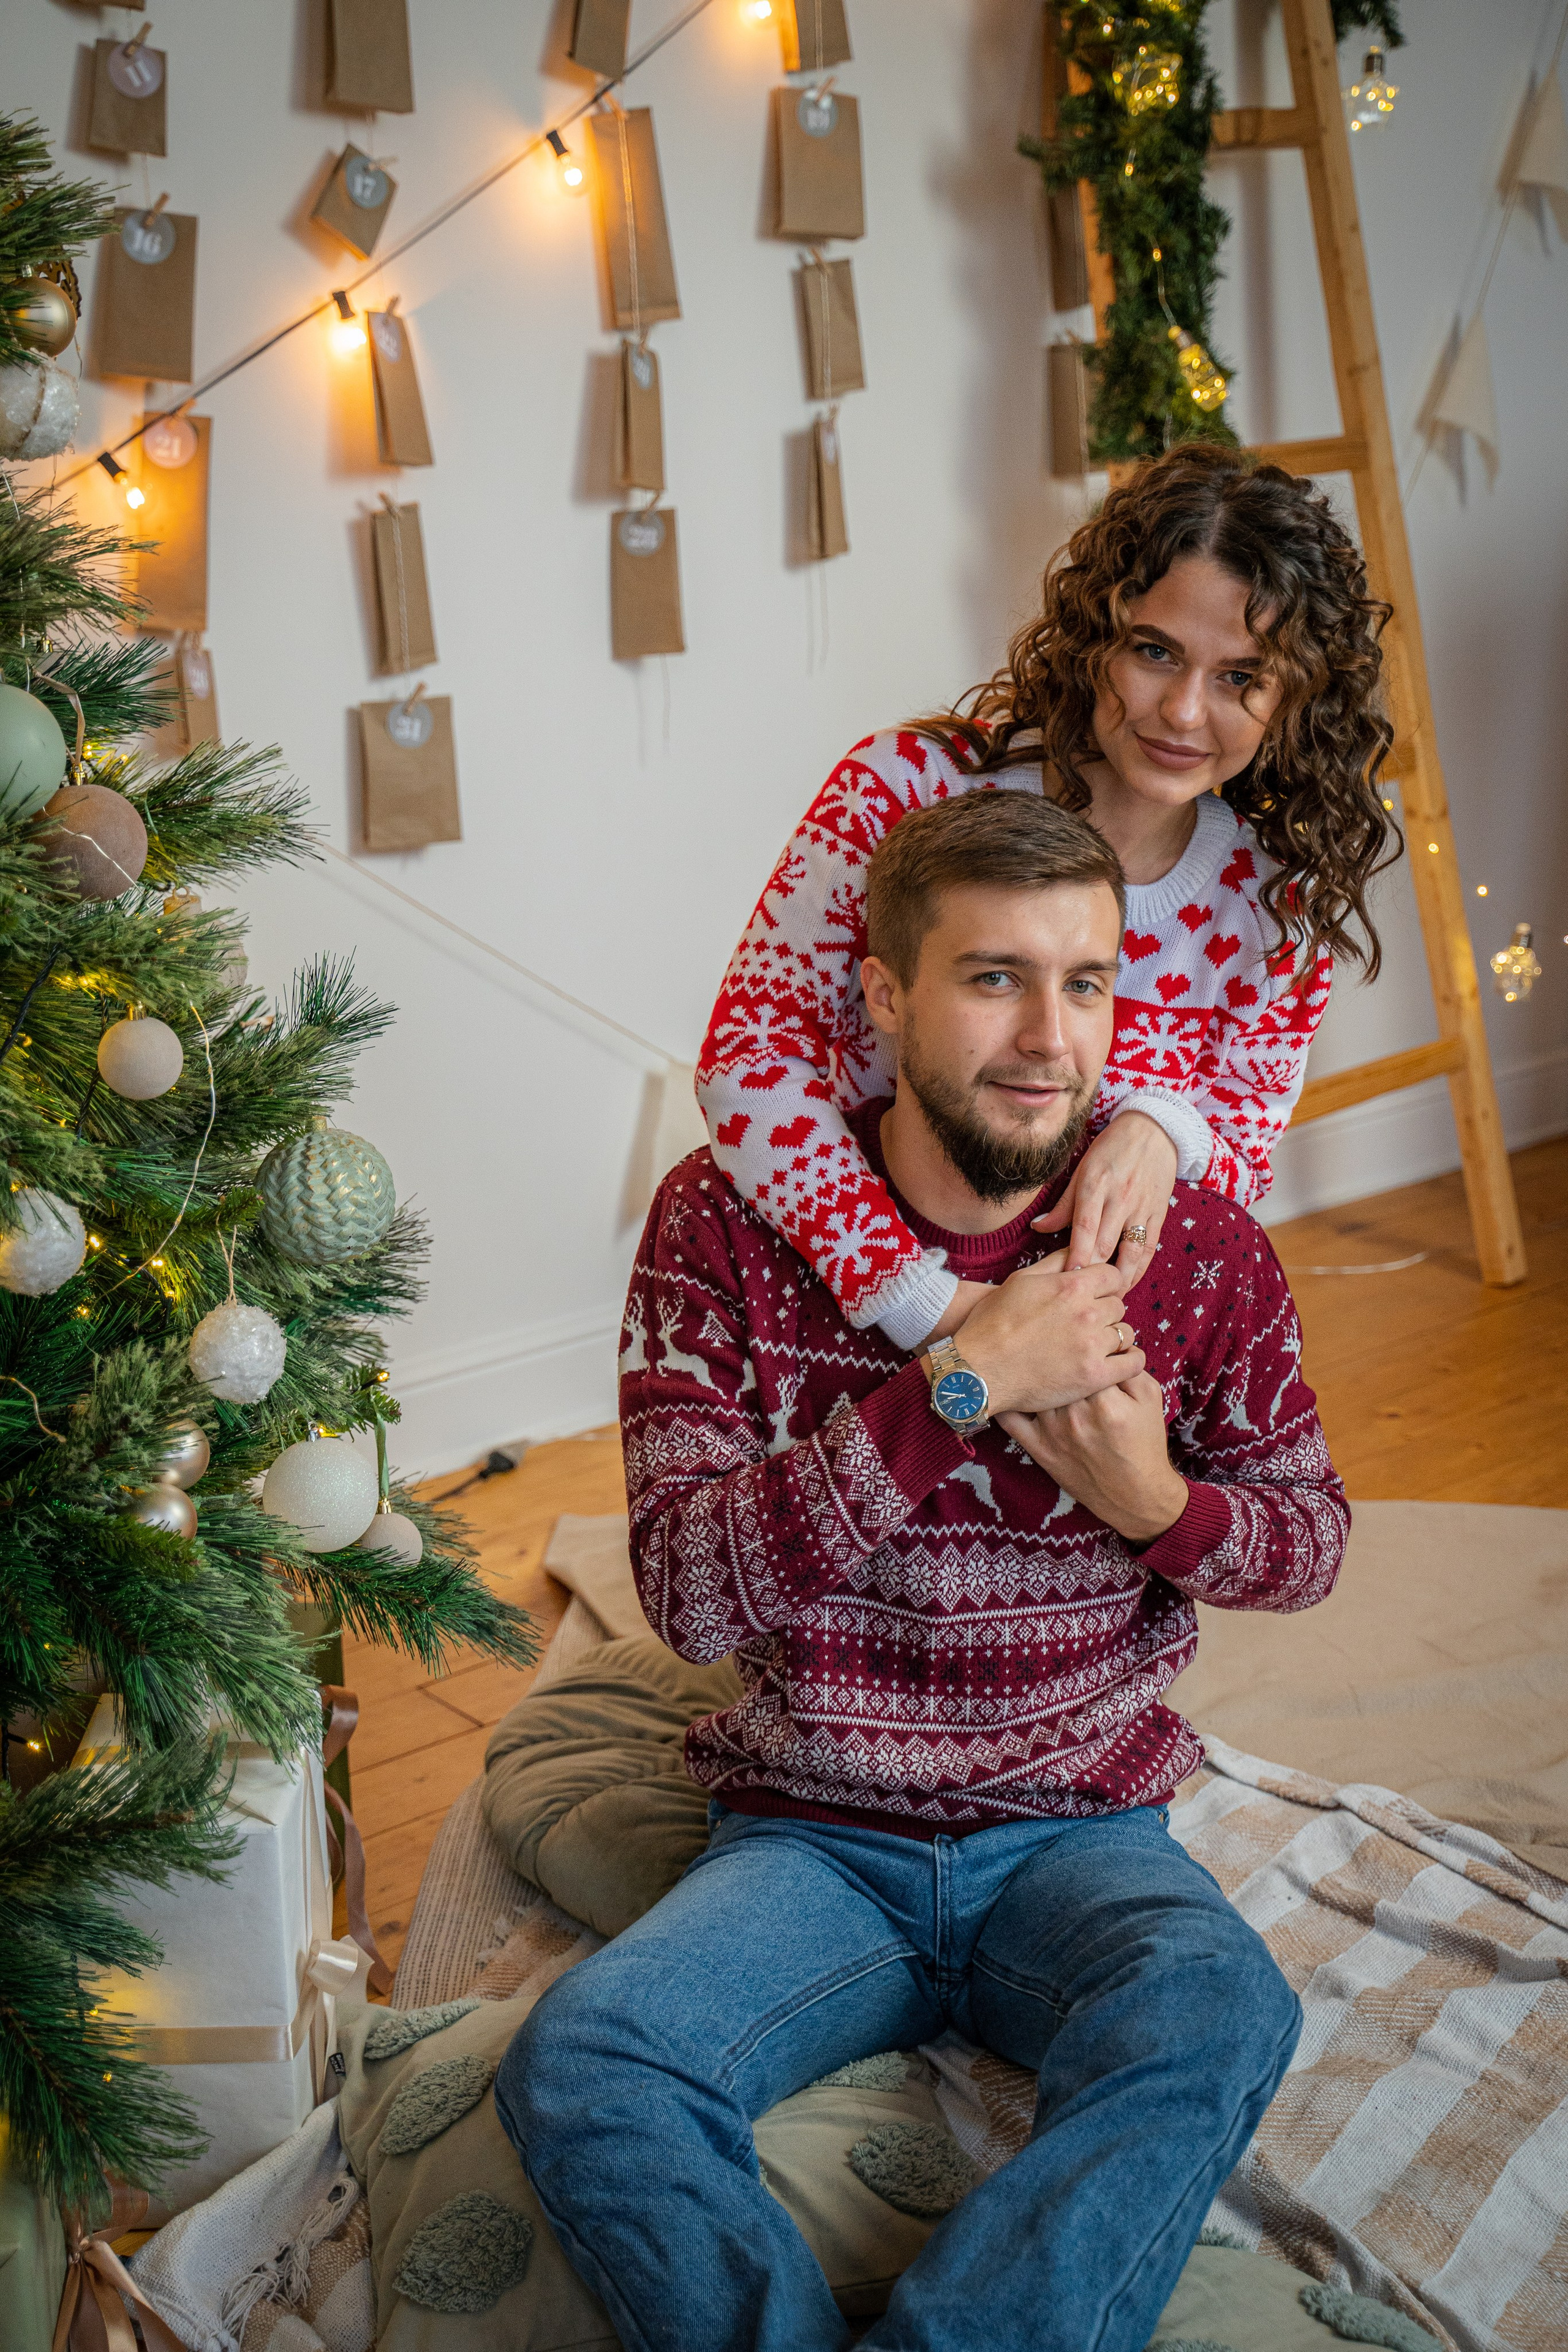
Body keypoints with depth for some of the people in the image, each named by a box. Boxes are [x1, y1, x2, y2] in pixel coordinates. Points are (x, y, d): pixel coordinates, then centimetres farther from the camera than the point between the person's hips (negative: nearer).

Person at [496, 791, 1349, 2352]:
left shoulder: (1197, 1244, -2)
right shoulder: (728, 1218, -6)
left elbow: (1309, 1538, 12)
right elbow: (689, 1592, -14)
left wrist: (1153, 1496, -12)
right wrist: (958, 1384, -24)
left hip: (1081, 1835, 1)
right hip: (807, 1841, 0)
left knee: (1221, 2013, -33)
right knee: (575, 2066, -29)